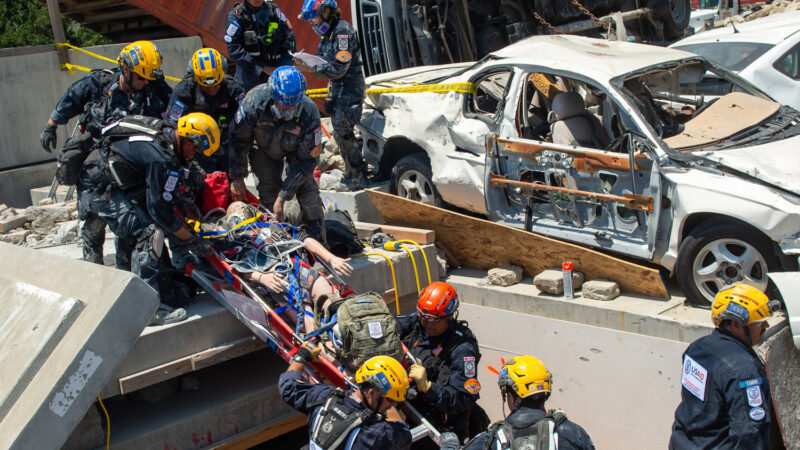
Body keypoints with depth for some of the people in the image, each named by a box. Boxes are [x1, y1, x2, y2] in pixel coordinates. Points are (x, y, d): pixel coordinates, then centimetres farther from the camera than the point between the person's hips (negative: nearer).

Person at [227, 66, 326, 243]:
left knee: (307, 187, -14)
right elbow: (237, 139, -20)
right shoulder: (256, 101, -38)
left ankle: (319, 244, -8)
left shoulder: (309, 112, -39)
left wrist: (283, 197, -31)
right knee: (268, 188, -14)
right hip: (264, 147, 1)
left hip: (296, 147, 0)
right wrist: (237, 178, -15)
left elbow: (306, 160, -29)